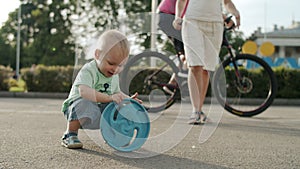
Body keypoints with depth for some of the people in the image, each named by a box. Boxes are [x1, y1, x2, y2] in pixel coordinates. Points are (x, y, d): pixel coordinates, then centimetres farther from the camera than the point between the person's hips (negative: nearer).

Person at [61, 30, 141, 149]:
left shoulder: (114, 76, 5)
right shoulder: (88, 71, -21)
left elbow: (117, 92, 19)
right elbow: (84, 92, -38)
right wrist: (109, 98, -47)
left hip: (100, 110, 7)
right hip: (77, 107, -7)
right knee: (84, 103, -39)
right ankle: (70, 135, -19)